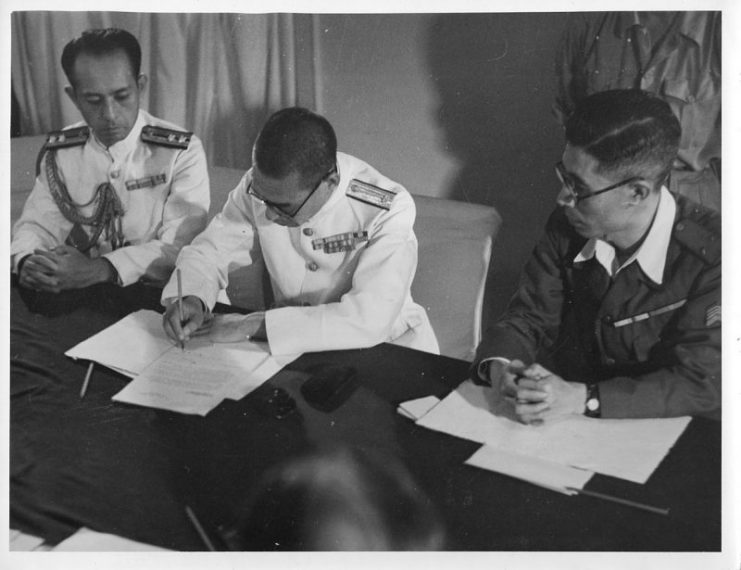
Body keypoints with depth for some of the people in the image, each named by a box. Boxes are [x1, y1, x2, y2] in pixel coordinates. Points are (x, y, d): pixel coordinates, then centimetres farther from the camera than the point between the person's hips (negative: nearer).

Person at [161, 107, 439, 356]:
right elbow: (209, 250, 2)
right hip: (295, 347, 3)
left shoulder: (389, 212, -24)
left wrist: (252, 325, -31)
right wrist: (193, 299, -21)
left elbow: (369, 320, -32)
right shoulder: (261, 185, -10)